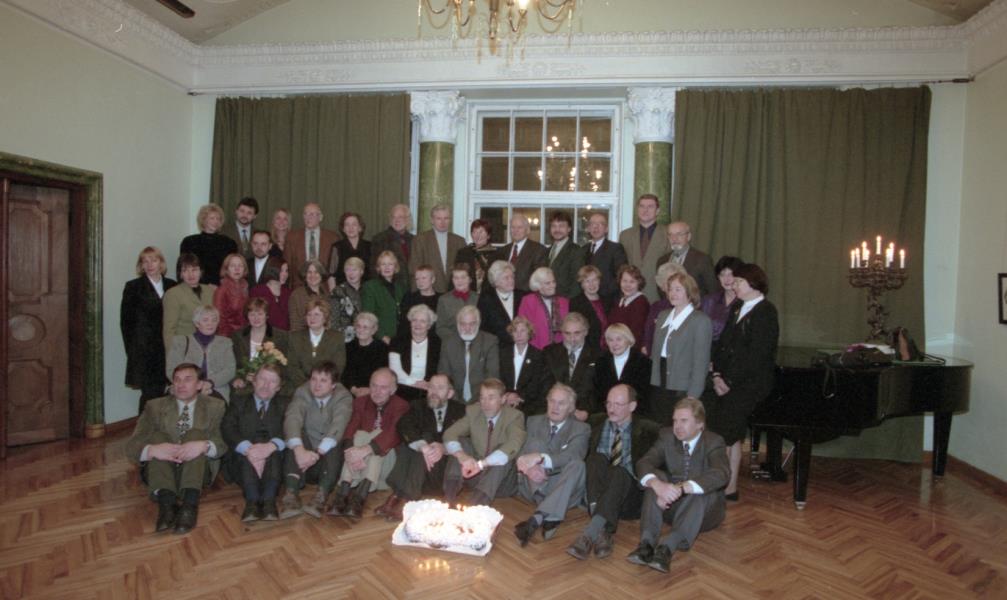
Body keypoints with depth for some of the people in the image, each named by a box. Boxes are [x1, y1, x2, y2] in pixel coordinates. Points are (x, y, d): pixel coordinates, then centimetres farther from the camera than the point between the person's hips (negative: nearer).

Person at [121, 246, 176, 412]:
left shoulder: (171, 286, 10)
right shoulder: (133, 287, 3)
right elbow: (126, 320, 2)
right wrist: (131, 350, -1)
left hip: (166, 349, 3)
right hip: (144, 350, -3)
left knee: (159, 392, 4)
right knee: (149, 394, -5)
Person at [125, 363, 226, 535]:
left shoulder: (215, 406, 3)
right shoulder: (155, 407, 5)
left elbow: (224, 443, -9)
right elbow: (132, 446, -6)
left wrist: (204, 446, -33)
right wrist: (152, 450, -30)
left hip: (198, 471, -1)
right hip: (161, 470, 1)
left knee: (196, 434, -25)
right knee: (157, 436, -22)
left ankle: (190, 504, -40)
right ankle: (166, 502, -39)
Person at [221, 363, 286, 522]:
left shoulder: (284, 407, 20)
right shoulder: (238, 403, 19)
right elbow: (227, 429, -1)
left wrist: (272, 445, -25)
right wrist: (248, 448, -23)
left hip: (274, 458, 0)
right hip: (241, 461, 0)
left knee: (274, 448, -32)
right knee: (249, 451, -32)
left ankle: (269, 500, -50)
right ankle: (252, 501, -49)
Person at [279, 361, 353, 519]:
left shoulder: (343, 397, -6)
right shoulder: (302, 393, -2)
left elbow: (337, 426, -23)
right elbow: (292, 419, -21)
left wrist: (318, 453, -38)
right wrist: (299, 450, -40)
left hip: (329, 457, -1)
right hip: (304, 454, 1)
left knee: (334, 442, -31)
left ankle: (321, 497, -42)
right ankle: (291, 495, -40)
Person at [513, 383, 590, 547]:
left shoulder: (581, 429, 2)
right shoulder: (534, 421, 10)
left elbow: (572, 455, -19)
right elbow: (521, 453, -1)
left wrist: (540, 458, -37)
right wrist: (529, 466, -27)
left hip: (563, 489, -1)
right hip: (533, 486, 2)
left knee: (577, 464, -32)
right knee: (536, 443, -22)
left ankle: (537, 519, -46)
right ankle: (549, 518, -37)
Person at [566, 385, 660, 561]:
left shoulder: (648, 430, 4)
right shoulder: (596, 422, 12)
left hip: (628, 497, -2)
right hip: (596, 493, 2)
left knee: (619, 472, -33)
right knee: (597, 458, -26)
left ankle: (589, 534, -45)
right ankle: (603, 530, -38)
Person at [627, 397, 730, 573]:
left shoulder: (714, 442, -11)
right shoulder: (667, 436, -1)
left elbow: (720, 474, -31)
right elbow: (644, 463, -14)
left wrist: (681, 488, -45)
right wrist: (656, 483, -38)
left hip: (704, 508, -3)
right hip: (670, 505, 3)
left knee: (700, 490, -34)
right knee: (657, 477, -25)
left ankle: (666, 548, -46)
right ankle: (646, 544, -38)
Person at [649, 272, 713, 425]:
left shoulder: (701, 321, -6)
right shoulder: (663, 316, 14)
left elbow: (701, 362, -10)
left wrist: (692, 396, -14)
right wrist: (651, 383, 9)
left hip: (682, 390, -6)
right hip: (658, 387, 6)